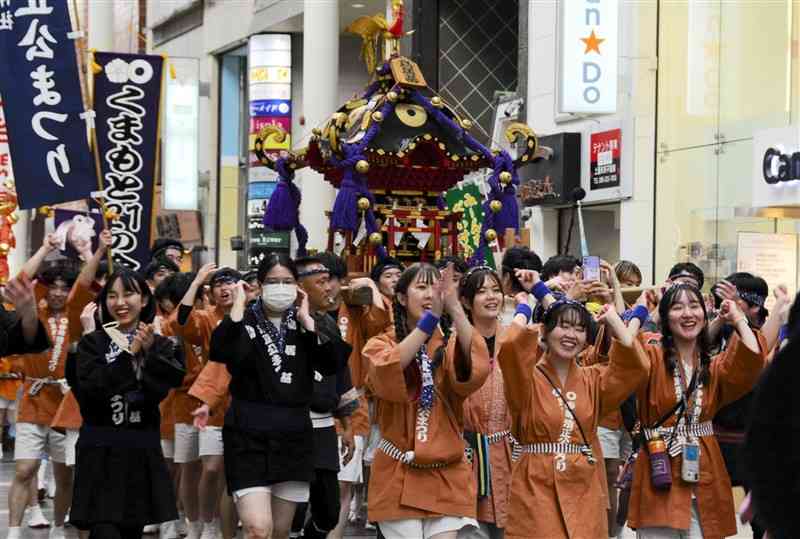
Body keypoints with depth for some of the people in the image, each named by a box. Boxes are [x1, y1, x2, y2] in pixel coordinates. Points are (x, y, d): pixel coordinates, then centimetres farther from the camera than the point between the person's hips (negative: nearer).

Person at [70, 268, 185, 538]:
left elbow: (157, 392, -7)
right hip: (100, 454, -2)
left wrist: (148, 354, -18)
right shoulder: (92, 343, 2)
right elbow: (89, 393, -13)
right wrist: (128, 355, -14)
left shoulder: (161, 346, 7)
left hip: (143, 454, 3)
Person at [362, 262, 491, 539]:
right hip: (398, 477, -2)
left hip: (447, 477, 2)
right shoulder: (381, 345, 1)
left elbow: (474, 371, -18)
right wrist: (431, 317, -30)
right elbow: (387, 375, -23)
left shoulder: (451, 345, 6)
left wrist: (454, 308, -30)